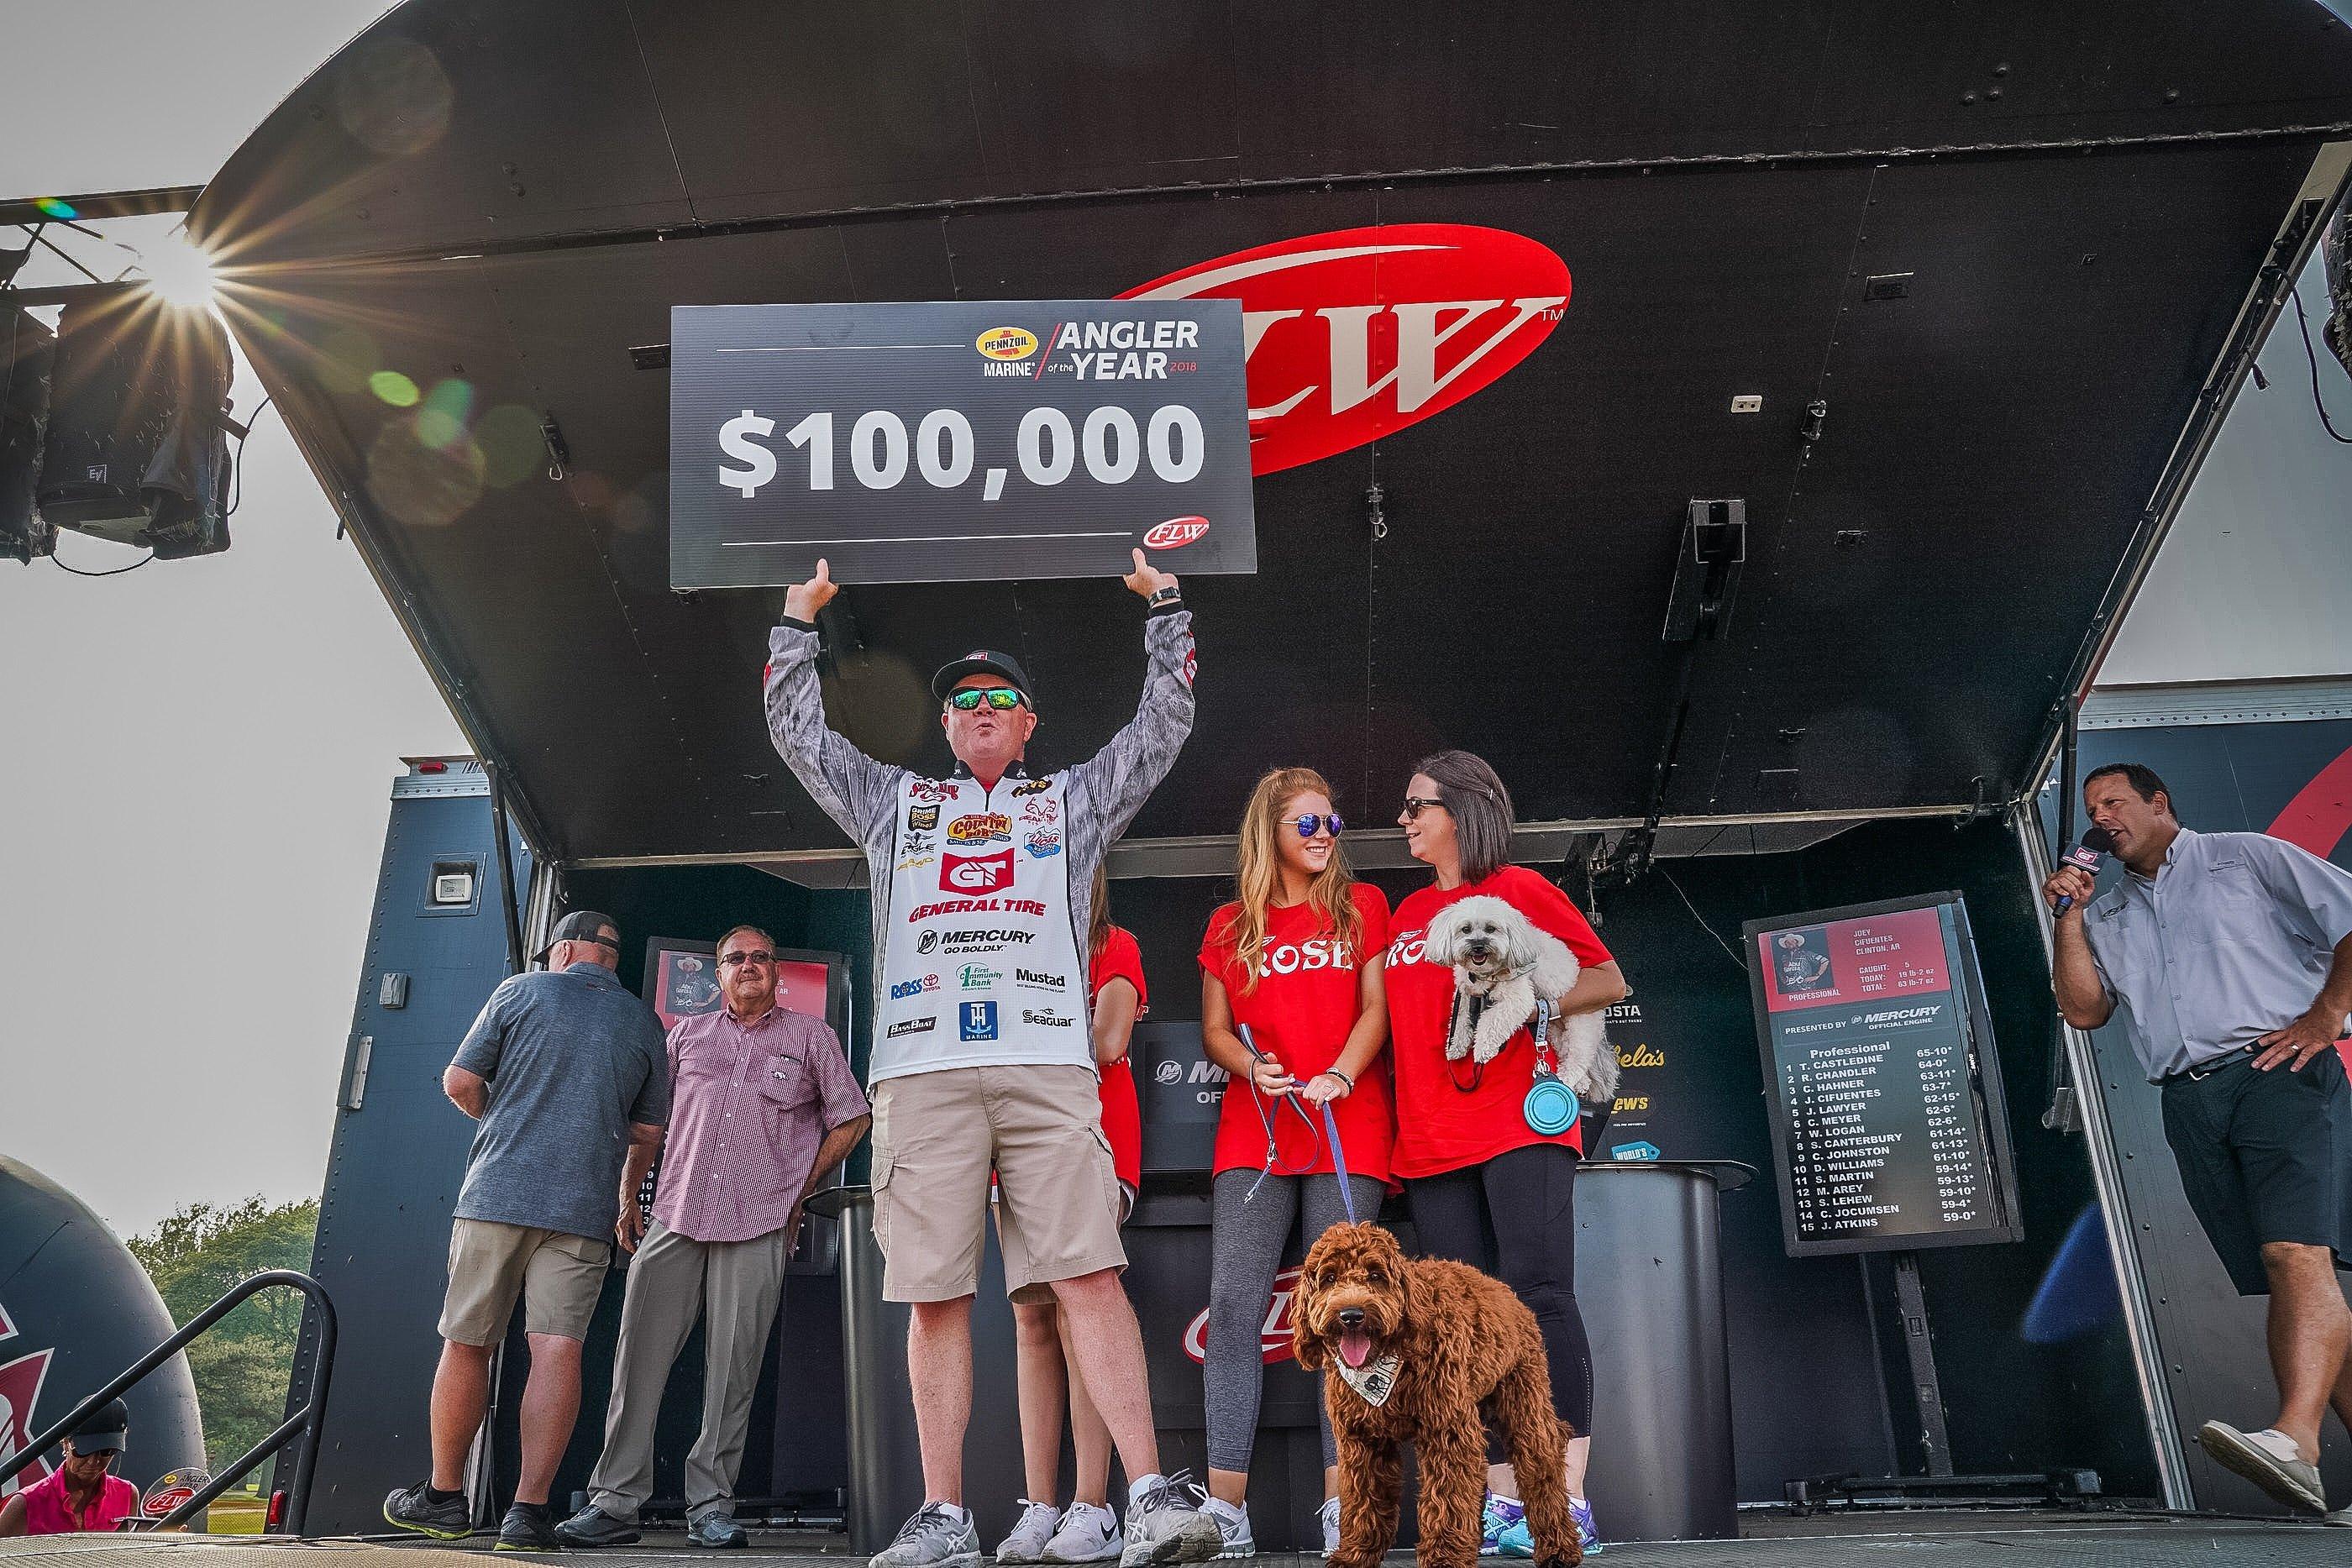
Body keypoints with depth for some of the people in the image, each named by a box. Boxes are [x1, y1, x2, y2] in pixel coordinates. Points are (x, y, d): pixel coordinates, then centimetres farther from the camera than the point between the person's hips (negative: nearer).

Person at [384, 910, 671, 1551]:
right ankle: (530, 1510, -7)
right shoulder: (644, 1023, 11)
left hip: (497, 1192, -1)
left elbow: (459, 1083, 4)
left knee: (466, 1344, 10)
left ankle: (443, 1495, 21)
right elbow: (649, 1130, 14)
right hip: (585, 1208, 1)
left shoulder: (521, 991, 6)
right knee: (557, 1349, -3)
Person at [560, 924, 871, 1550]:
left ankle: (711, 1505, 8)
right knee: (638, 1357, -2)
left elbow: (851, 1120, 13)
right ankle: (614, 1502, 6)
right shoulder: (687, 1034, 18)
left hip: (758, 1226, -2)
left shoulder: (811, 1037, 11)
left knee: (733, 1369, -1)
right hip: (675, 1217, 2)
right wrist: (626, 1197, 13)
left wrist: (799, 1191, 9)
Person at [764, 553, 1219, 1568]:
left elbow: (1166, 722, 23)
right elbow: (796, 733, 29)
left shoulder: (1073, 800, 25)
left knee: (1088, 1277, -12)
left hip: (1047, 1068, -1)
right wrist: (801, 618, 30)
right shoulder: (894, 802, 28)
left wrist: (1163, 604, 22)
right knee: (935, 1296, -1)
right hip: (920, 1073, 2)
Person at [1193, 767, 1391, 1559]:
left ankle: (1343, 1503, -1)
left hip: (1348, 1129, -1)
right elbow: (1214, 1029, 14)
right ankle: (1225, 1506, -6)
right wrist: (1251, 1067, -7)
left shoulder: (1362, 906, 13)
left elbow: (1376, 1009, 5)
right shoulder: (1230, 925, 15)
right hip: (1253, 1130, 1)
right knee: (1232, 1305, -8)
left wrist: (1340, 1074, -12)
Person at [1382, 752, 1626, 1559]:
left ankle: (1568, 1502, -8)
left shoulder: (1521, 889, 4)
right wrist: (1400, 1125, 13)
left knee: (1539, 1295, -12)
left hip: (1522, 1125, -5)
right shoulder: (1406, 914, 19)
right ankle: (1503, 1506, 6)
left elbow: (1609, 981, 3)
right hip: (1432, 1143, 5)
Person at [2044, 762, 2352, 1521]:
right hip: (2192, 1102, 5)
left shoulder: (2246, 856, 12)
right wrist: (2070, 917, 7)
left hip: (2278, 1071, -5)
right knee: (2285, 1279, 1)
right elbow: (2083, 1009, 13)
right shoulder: (2107, 913, 24)